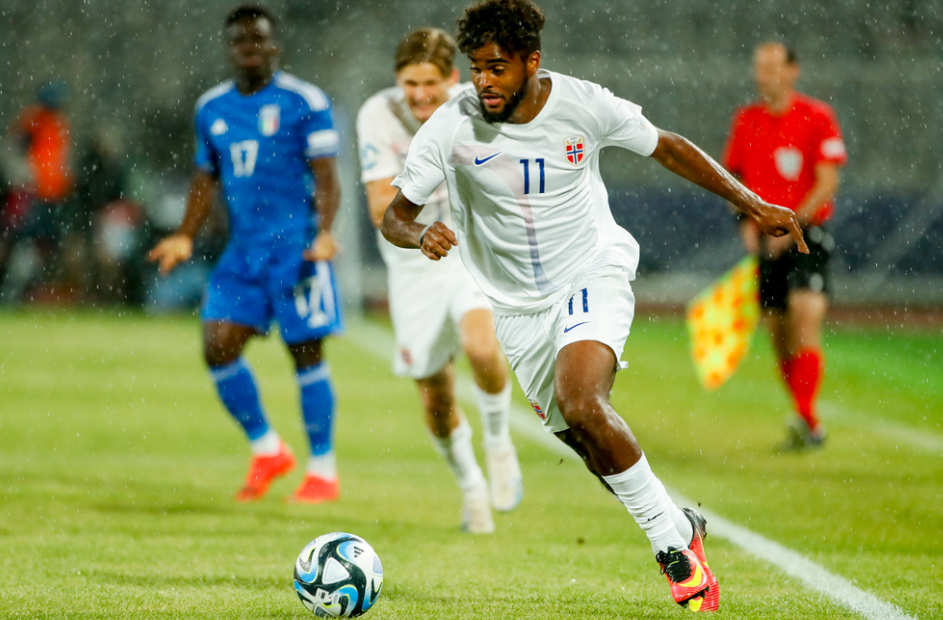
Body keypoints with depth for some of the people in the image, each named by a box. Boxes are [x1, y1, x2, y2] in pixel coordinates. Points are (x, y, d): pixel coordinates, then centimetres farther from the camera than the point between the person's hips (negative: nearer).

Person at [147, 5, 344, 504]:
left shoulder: (304, 102, -5)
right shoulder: (211, 108, 12)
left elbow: (326, 177, -8)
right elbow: (206, 178, 22)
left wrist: (325, 232, -22)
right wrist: (185, 237, 12)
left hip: (296, 246, -5)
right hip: (243, 250, 5)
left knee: (305, 351, -3)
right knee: (218, 347, -5)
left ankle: (324, 471, 7)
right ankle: (266, 450, 13)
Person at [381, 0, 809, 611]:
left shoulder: (584, 105, -14)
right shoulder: (451, 129, -14)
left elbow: (665, 146, 1)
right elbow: (395, 214, -8)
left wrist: (753, 203, 0)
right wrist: (421, 234, -32)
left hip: (594, 275, -3)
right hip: (520, 306, 3)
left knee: (581, 405, -27)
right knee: (593, 445, 3)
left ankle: (672, 536, -14)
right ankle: (678, 528, 26)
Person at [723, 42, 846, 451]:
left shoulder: (817, 117, -4)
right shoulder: (745, 121, 10)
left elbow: (827, 182, -8)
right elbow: (734, 178, 19)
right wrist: (747, 222, 3)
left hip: (806, 233, -5)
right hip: (766, 240, 5)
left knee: (806, 315, -20)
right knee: (778, 333, 6)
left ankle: (807, 420, -24)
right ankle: (806, 425, 18)